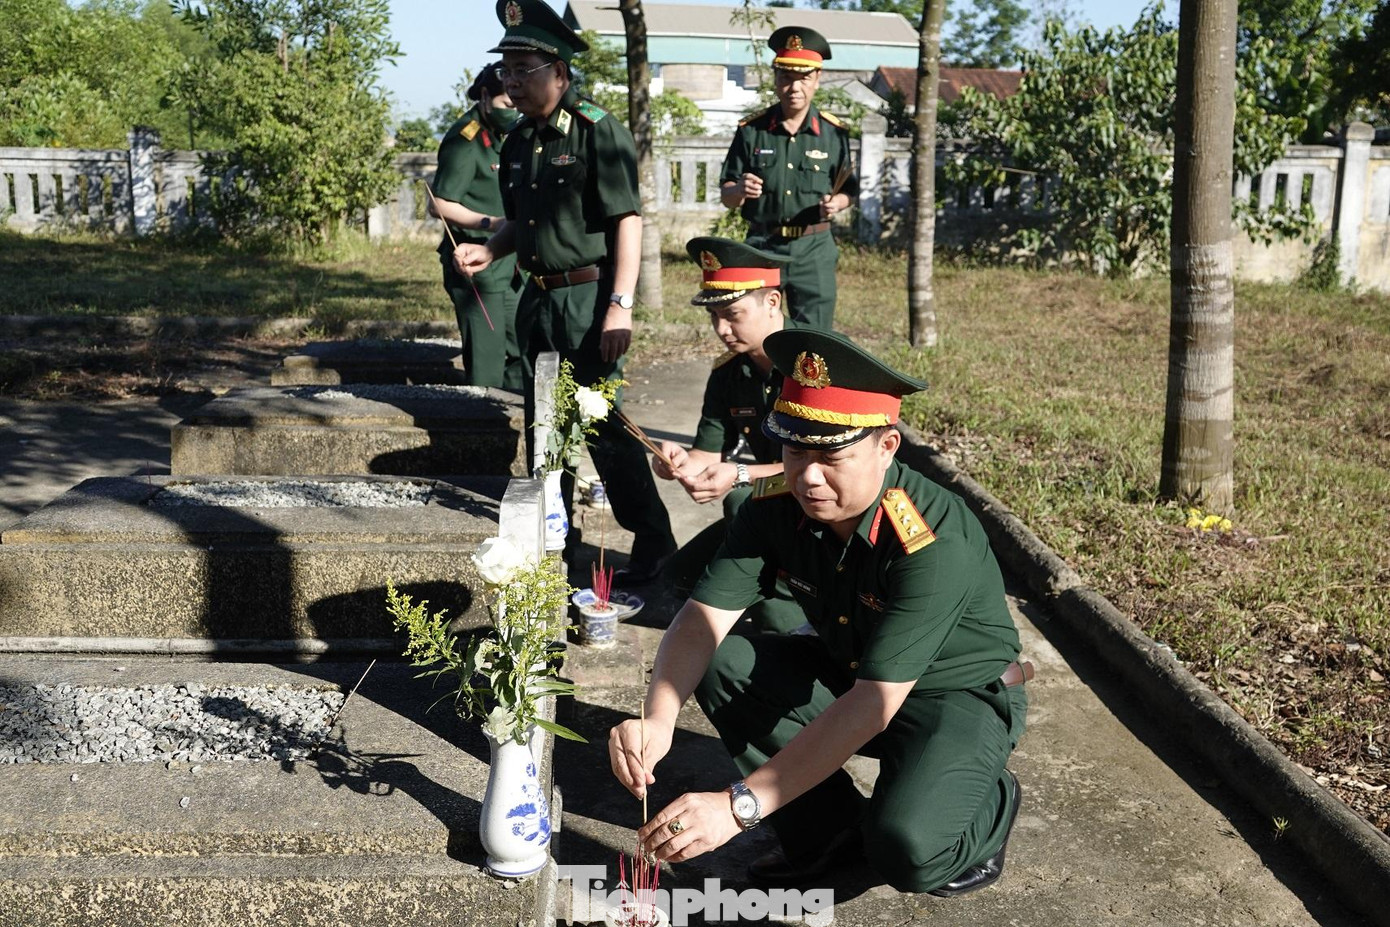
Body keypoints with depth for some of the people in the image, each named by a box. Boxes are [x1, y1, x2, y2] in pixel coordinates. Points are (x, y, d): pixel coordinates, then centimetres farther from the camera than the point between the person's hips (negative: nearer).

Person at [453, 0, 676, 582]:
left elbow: (628, 221, -16)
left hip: (588, 298, -8)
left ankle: (654, 542, 7)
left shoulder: (598, 131, -12)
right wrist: (488, 251, 3)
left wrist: (620, 307, -22)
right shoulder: (518, 142, 12)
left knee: (604, 426, -6)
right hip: (538, 299, 8)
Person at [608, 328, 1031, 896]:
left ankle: (988, 804, 4)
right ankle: (830, 828, -1)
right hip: (848, 675, 6)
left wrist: (740, 805, -40)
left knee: (905, 849, -32)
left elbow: (872, 707, -37)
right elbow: (703, 619, -19)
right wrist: (657, 721, -40)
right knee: (721, 666, -17)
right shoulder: (777, 509, -16)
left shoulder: (935, 545, -34)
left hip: (960, 698, -6)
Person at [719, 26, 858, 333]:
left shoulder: (834, 133, 3)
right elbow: (726, 197, 5)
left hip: (814, 249, 0)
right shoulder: (751, 131, 2)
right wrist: (740, 190, -18)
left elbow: (847, 191, 12)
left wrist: (836, 203, -11)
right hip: (762, 246, 0)